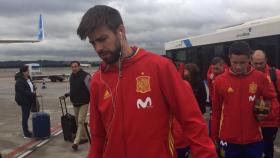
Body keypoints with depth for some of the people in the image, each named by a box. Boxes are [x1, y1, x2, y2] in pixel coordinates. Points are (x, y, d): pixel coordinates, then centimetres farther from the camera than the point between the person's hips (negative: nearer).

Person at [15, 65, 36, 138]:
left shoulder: (28, 79, 11)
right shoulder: (19, 81, -17)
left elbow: (32, 87, 20)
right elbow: (23, 92, -24)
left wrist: (33, 93, 3)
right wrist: (32, 94, -19)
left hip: (29, 100, 8)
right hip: (24, 101, -8)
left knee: (27, 116, 16)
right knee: (25, 117, -2)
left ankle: (26, 131, 27)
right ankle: (26, 134, 6)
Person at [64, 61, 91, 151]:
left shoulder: (85, 76, -14)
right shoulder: (71, 77, 9)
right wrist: (68, 94, 8)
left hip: (83, 103, -8)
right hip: (75, 103, 8)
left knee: (80, 122, -11)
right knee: (78, 122, 14)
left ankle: (76, 142, -13)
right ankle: (84, 138, 29)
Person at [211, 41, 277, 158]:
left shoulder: (260, 78, -4)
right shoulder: (220, 80, -4)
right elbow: (216, 112, 3)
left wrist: (267, 112, -11)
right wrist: (214, 139, 6)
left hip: (253, 141, 0)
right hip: (229, 141, 0)